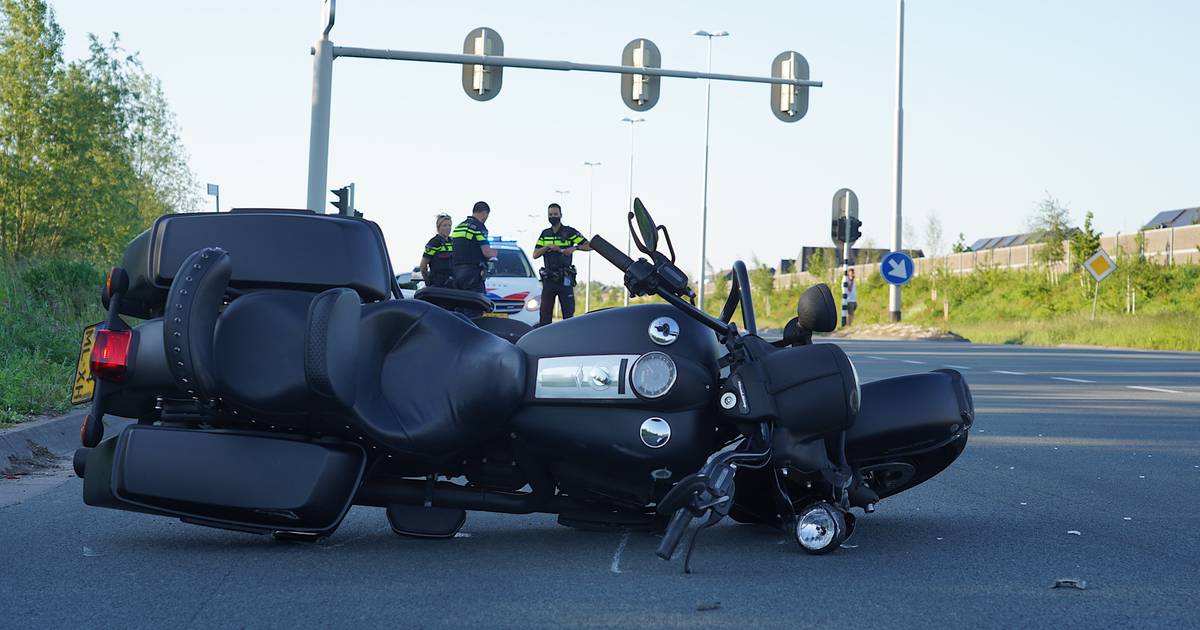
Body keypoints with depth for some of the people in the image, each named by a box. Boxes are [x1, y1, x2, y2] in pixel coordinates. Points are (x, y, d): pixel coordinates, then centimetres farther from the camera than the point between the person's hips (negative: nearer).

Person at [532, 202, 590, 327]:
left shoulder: (569, 232, 1)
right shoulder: (545, 234, 13)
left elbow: (589, 246, -5)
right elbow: (535, 254, 7)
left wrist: (575, 247, -22)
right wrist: (548, 247, -9)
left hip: (565, 279, -4)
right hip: (548, 279, 4)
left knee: (568, 313, -3)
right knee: (545, 313, 4)